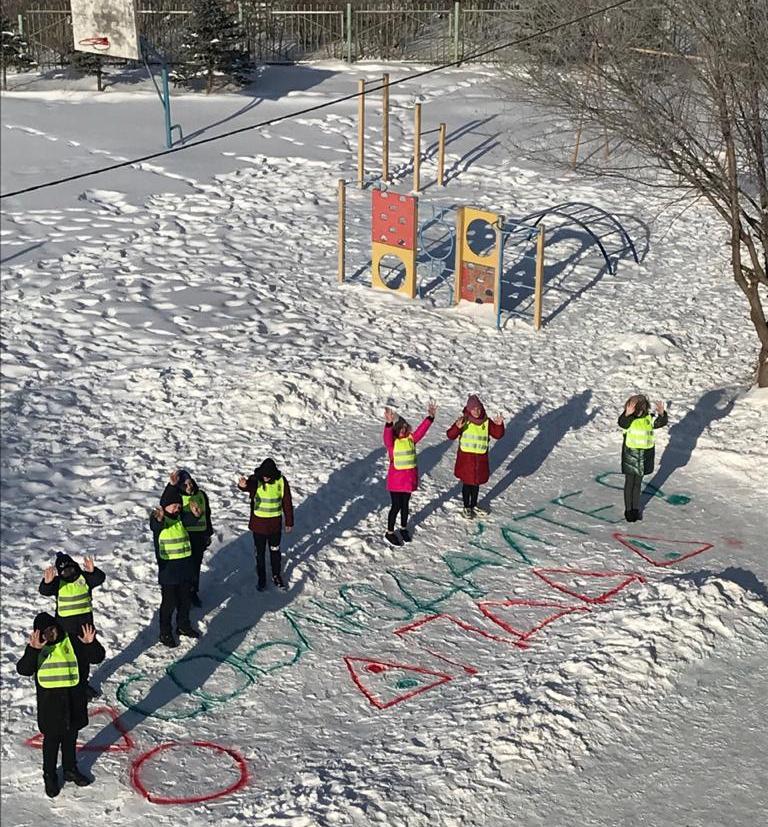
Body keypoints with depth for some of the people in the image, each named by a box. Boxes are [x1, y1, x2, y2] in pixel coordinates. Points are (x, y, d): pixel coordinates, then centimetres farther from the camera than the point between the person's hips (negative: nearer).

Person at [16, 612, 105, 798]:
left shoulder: (73, 642, -5)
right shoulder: (36, 648, -6)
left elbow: (97, 657, -6)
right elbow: (23, 669, -20)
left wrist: (91, 644, -26)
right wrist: (33, 650, -33)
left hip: (74, 699, 2)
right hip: (50, 701, -2)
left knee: (70, 737, 19)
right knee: (51, 740, 9)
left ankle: (70, 770, 38)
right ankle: (50, 777, 25)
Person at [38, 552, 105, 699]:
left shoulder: (84, 577, -5)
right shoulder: (57, 582, -10)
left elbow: (100, 578, -21)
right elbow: (44, 591, -27)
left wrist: (92, 571, -42)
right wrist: (47, 582, -49)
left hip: (85, 620, 3)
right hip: (66, 623, -3)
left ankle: (84, 683, 36)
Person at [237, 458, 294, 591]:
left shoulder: (281, 481, -12)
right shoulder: (255, 480, -17)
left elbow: (287, 503, -3)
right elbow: (248, 485, -42)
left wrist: (289, 522, 2)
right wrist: (243, 485, -67)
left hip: (275, 524, 1)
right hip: (258, 523, -1)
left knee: (275, 551, 17)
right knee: (260, 553, 12)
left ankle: (276, 576, 36)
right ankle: (261, 578, 29)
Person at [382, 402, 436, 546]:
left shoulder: (411, 438, 3)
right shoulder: (391, 441, -14)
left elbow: (421, 430, -1)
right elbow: (387, 435, -34)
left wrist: (430, 417, -13)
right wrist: (389, 423, -53)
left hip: (409, 478, 5)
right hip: (395, 479, -5)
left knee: (405, 504, 19)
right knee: (396, 506, 3)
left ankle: (403, 528, 37)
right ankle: (390, 532, 18)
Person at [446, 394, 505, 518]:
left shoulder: (487, 422, -1)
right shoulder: (464, 421, -12)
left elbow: (498, 435, 0)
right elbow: (451, 435, -18)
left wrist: (499, 425, -19)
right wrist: (458, 427, -38)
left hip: (481, 458, 3)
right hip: (466, 457, -3)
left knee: (476, 483, 17)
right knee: (467, 483, 7)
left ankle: (474, 505, 35)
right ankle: (466, 507, 23)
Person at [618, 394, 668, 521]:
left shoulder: (649, 418, -5)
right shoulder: (626, 418, -14)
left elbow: (661, 422, -18)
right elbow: (622, 423, -35)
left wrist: (662, 414, -38)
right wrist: (628, 414, -54)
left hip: (644, 455, 3)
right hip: (630, 454, -3)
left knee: (638, 483, 16)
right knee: (629, 483, 5)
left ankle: (636, 508, 29)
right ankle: (628, 509, 17)